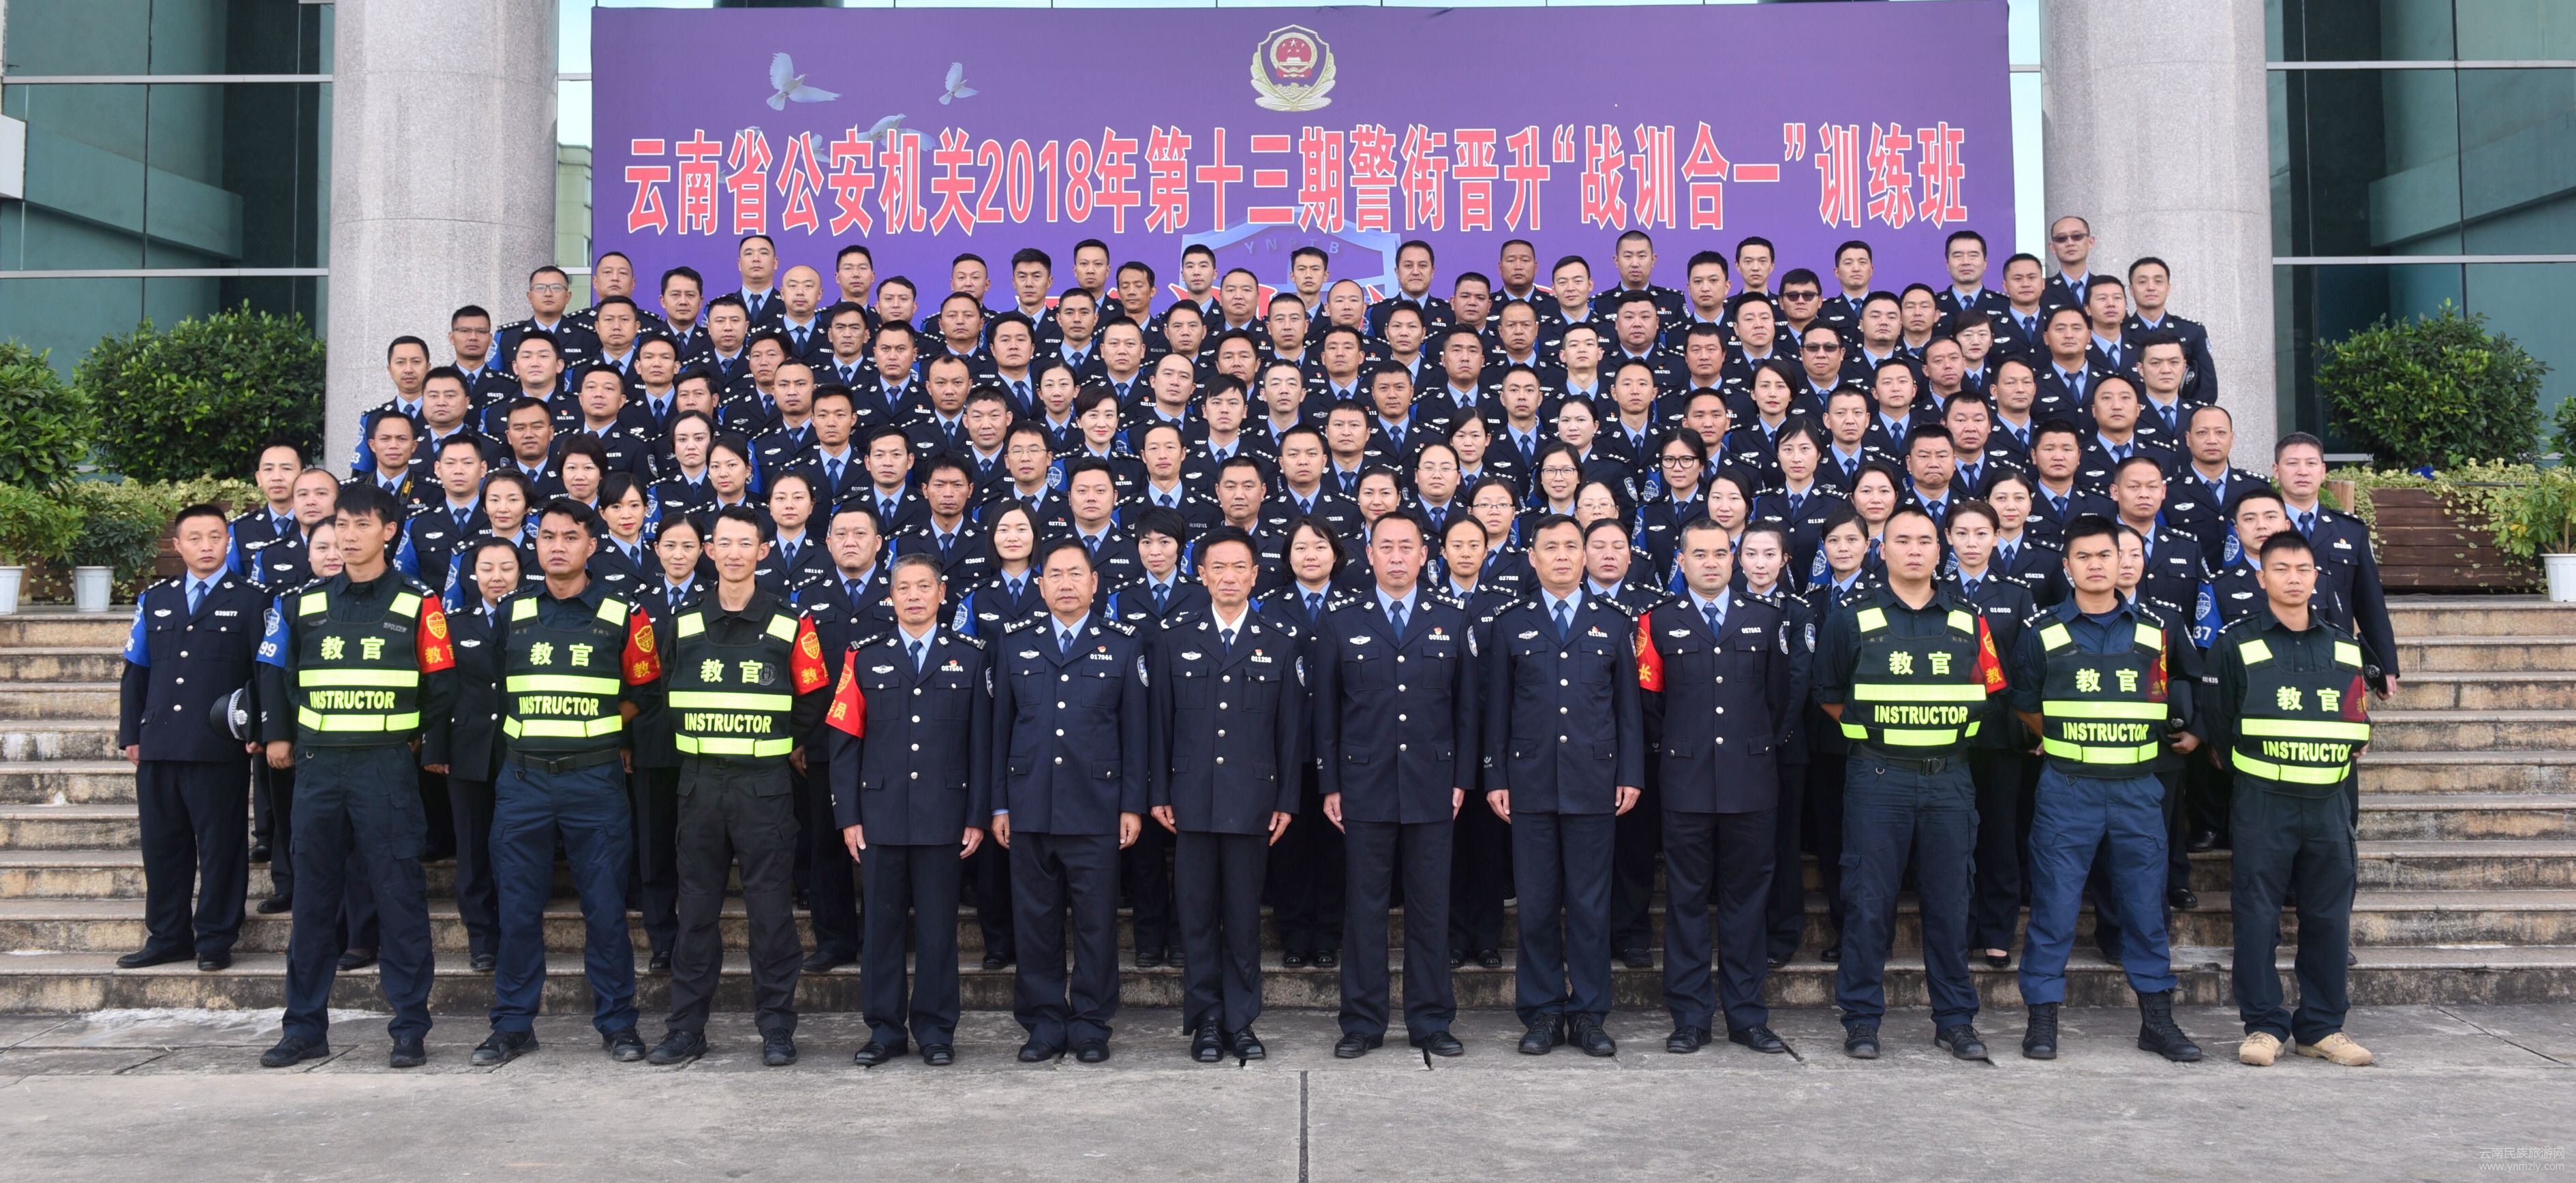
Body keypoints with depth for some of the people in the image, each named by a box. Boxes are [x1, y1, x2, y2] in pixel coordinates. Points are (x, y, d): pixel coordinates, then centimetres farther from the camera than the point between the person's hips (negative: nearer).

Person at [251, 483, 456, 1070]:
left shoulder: (417, 604, 0)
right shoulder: (303, 603, 9)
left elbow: (440, 681, 2)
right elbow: (274, 670, 19)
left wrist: (432, 750, 3)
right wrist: (277, 734, 14)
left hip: (388, 766, -3)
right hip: (318, 765, 3)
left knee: (399, 897, -1)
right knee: (312, 898, 8)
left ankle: (410, 1029, 5)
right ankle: (305, 1028, 17)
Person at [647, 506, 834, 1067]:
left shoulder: (790, 623, -1)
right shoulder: (684, 623, 7)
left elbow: (814, 698, 5)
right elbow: (669, 696, 17)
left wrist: (788, 744, 5)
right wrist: (691, 744, 11)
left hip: (764, 783, -3)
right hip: (700, 782, 3)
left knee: (770, 909, 1)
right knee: (696, 907, 8)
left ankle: (776, 1029, 9)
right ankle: (686, 1027, 17)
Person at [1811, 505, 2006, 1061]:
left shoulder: (1968, 622, 9)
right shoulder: (1853, 619, 2)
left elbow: (1989, 690, 17)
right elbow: (1829, 695, 10)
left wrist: (1944, 734, 9)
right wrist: (1877, 729, 7)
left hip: (1949, 779, 2)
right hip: (1877, 779, -2)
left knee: (1948, 902, 7)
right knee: (1868, 902, 0)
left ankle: (1955, 1020, 18)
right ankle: (1861, 1020, 10)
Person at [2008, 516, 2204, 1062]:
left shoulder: (2152, 632, 7)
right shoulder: (2043, 632, 2)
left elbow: (2176, 700, 17)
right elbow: (2025, 706, 13)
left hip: (2137, 788, 2)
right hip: (2067, 788, -2)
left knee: (2145, 904, 7)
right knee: (2054, 905, -1)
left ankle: (2157, 1020, 18)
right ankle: (2042, 1018, 7)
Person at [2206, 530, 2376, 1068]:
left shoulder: (2343, 646, 12)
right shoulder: (2237, 644, 1)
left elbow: (2358, 726, 18)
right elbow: (2217, 723, 3)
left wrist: (2333, 761, 8)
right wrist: (2254, 762, 3)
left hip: (2327, 802, 4)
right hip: (2262, 803, -3)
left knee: (2329, 917, 7)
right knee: (2258, 916, -2)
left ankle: (2323, 1027, 16)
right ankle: (2263, 1025, 7)